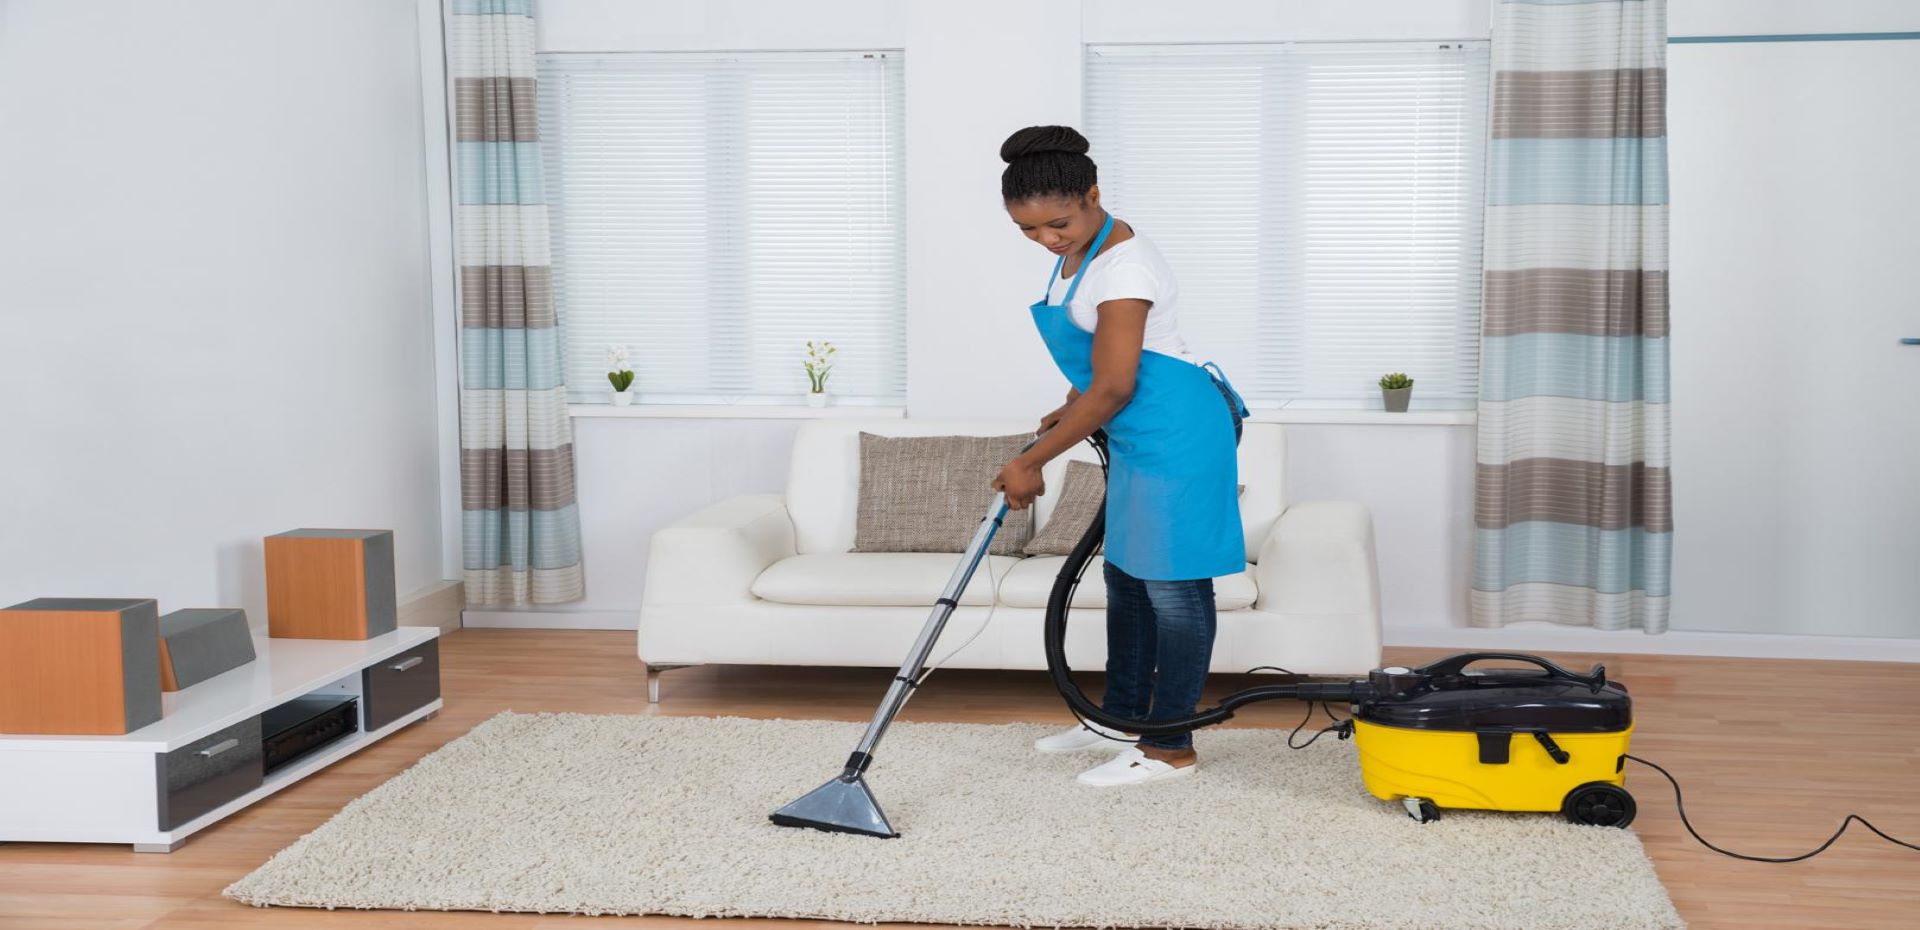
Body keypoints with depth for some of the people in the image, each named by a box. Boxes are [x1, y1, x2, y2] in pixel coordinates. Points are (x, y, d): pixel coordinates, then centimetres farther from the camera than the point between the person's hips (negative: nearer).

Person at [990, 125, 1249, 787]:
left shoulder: (1124, 265, -23)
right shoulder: (1079, 251, 8)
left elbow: (1112, 388, -23)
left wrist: (1030, 463, -18)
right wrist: (1072, 411, 17)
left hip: (1178, 434, -11)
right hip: (1141, 436, 11)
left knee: (1172, 583, -4)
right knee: (1126, 573, 17)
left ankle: (1171, 749, 5)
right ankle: (1122, 717, 30)